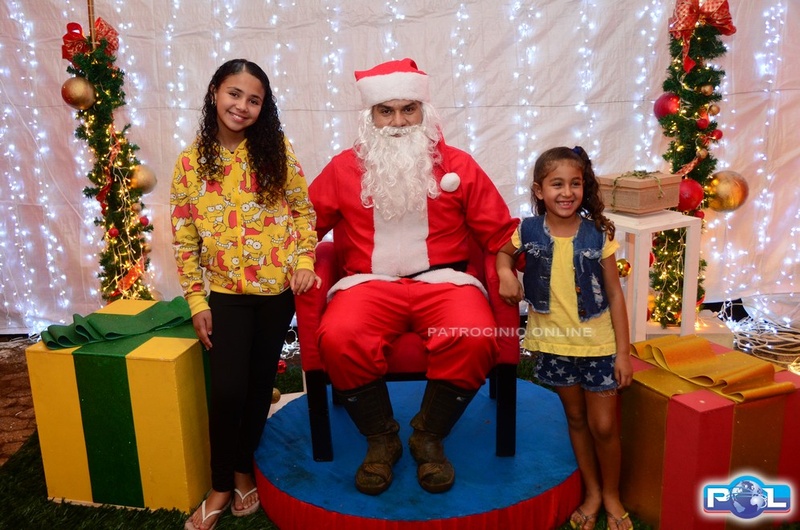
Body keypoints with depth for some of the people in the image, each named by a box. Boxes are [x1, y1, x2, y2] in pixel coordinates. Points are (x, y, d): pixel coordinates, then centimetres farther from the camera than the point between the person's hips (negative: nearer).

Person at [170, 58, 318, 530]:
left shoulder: (276, 150, -2)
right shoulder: (190, 162, -1)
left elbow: (304, 209, 2)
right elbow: (184, 238, 1)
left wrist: (304, 261, -11)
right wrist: (196, 300, -1)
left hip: (277, 288, 0)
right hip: (225, 292, 0)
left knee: (259, 384, 12)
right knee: (227, 390, -2)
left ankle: (244, 469, 34)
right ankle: (221, 486, 20)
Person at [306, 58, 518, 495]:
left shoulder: (458, 165, 10)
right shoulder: (344, 168, 11)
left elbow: (498, 230, 11)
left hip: (442, 280, 0)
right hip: (369, 283, 0)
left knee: (474, 339, -31)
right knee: (337, 339, -31)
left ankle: (429, 436, -2)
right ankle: (381, 438, -3)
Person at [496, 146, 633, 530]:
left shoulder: (598, 233, -11)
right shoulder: (528, 231, -8)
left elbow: (614, 294, -6)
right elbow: (504, 253, 14)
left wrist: (623, 351, -6)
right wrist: (506, 274, -10)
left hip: (597, 344, -1)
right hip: (553, 343, 2)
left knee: (604, 426, 7)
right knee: (576, 419, 18)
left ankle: (612, 495, 33)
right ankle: (592, 492, 38)